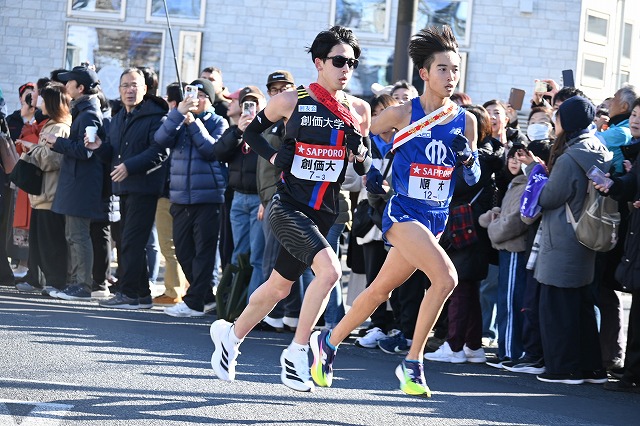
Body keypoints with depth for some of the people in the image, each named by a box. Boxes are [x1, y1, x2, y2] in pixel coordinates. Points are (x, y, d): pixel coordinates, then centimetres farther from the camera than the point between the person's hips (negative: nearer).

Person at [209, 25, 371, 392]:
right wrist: (273, 156, -7)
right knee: (329, 268, -26)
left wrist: (360, 152, -9)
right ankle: (297, 352, -14)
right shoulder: (292, 100, -6)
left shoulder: (359, 110, 4)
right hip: (289, 207, -5)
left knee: (280, 287, 15)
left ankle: (231, 334, 40)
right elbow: (252, 131, 9)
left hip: (323, 214, 5)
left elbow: (365, 168, 12)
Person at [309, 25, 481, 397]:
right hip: (403, 212, -5)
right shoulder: (402, 114, -7)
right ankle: (412, 364, -15)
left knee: (381, 289, 15)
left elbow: (474, 179, 9)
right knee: (446, 277, -25)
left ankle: (329, 342, 36)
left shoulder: (466, 121, 4)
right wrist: (371, 169, -1)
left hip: (437, 217, 5)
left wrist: (467, 156, -10)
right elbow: (365, 136, 11)